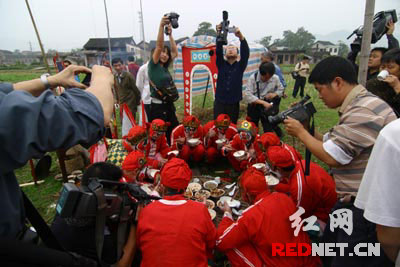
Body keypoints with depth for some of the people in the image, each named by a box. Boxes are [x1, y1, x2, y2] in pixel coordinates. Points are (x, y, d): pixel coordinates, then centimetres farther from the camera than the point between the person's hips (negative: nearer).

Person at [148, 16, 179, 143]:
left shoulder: (165, 67, 11)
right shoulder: (153, 65, -6)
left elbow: (175, 52, 20)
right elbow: (159, 46, -18)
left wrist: (170, 34, 16)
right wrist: (161, 25, -25)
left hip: (169, 105, 7)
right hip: (158, 106, -7)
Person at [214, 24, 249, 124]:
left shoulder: (240, 65, 6)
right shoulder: (221, 64, 7)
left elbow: (246, 53, -12)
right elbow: (218, 51, -10)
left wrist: (241, 36, -30)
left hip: (234, 104, 0)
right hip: (219, 102, 0)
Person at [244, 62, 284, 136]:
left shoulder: (275, 78, -9)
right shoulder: (253, 78, -17)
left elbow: (281, 89, 10)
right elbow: (247, 95, -26)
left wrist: (275, 94, -14)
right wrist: (263, 102, -34)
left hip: (267, 105, 1)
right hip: (254, 106, -1)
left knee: (268, 129, 6)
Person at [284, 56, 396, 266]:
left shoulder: (364, 112, -24)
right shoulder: (357, 106, 9)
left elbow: (331, 157, -25)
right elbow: (332, 143, 13)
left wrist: (300, 132, -11)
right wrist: (308, 130, 1)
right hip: (353, 202, 10)